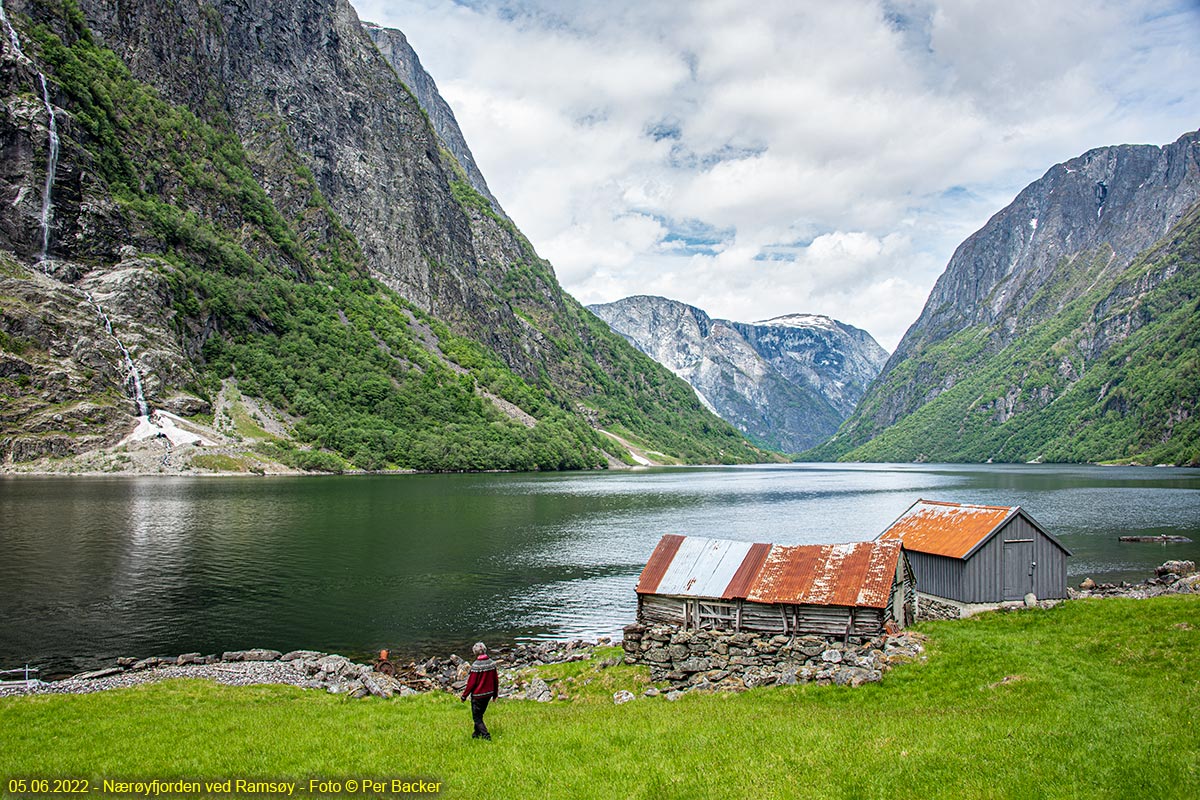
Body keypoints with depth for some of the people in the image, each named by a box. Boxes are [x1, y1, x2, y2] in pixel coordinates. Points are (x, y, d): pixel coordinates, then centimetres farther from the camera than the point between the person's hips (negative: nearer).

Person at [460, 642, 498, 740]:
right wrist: (495, 693, 19)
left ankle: (485, 735, -6)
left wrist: (464, 695, -4)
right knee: (480, 714, 22)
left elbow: (471, 683, -16)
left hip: (478, 695, -7)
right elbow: (495, 680, 6)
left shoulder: (476, 665, -21)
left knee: (477, 717, 5)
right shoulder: (492, 663, -2)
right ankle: (477, 733, 33)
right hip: (488, 694, 7)